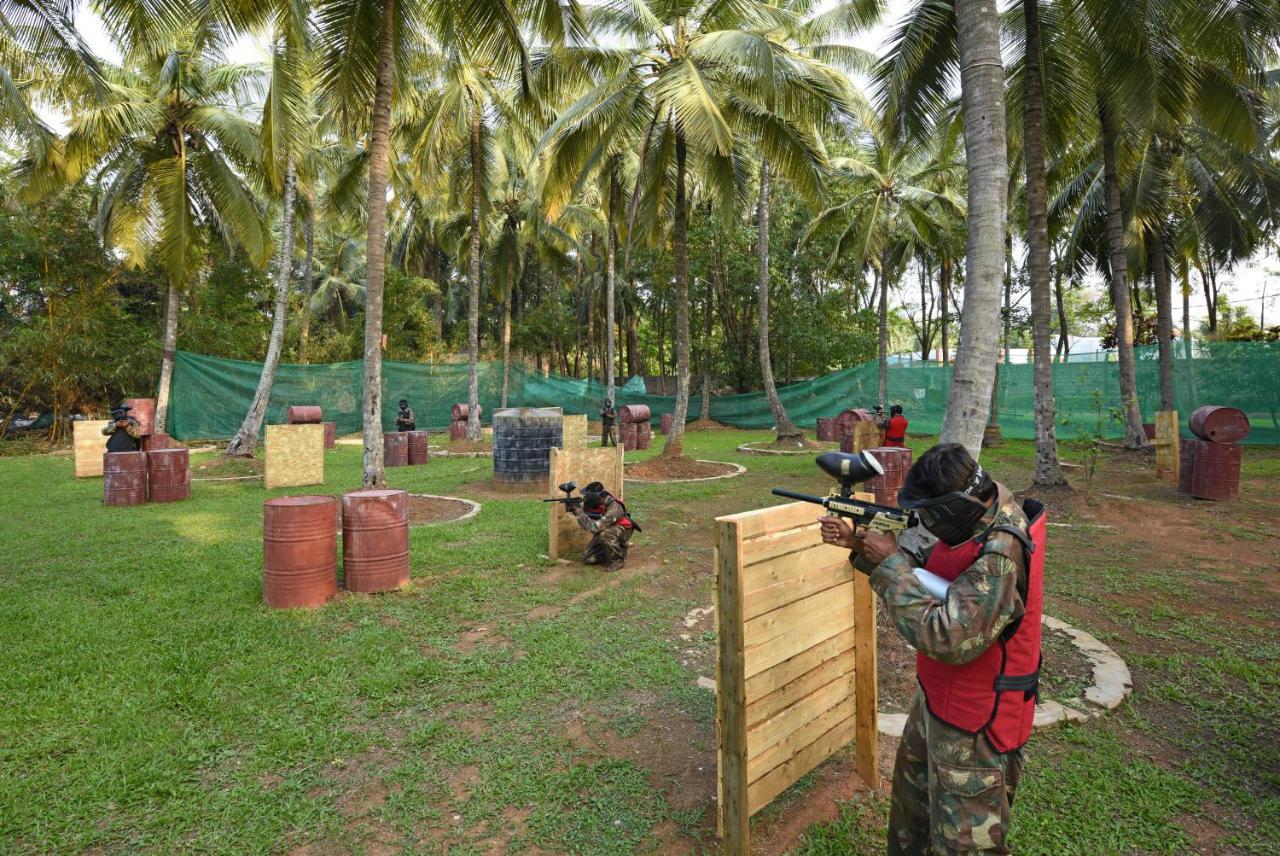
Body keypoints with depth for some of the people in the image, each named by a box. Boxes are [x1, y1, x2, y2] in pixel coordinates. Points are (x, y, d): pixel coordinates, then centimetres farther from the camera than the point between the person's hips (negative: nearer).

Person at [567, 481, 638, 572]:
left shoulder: (613, 507, -36)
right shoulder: (593, 503, -15)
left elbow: (595, 527, -43)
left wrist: (579, 513, -38)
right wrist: (574, 509, -26)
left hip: (621, 530, -6)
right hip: (602, 532, 7)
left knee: (605, 534, -39)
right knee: (588, 559, -4)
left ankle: (617, 559, -17)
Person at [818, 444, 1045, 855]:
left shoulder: (1001, 556, -34)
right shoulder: (974, 515, -5)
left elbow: (945, 639, -36)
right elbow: (920, 564, 8)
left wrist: (890, 563, -29)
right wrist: (858, 543, -6)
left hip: (976, 723, -9)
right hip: (937, 698, 9)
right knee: (912, 788, 30)